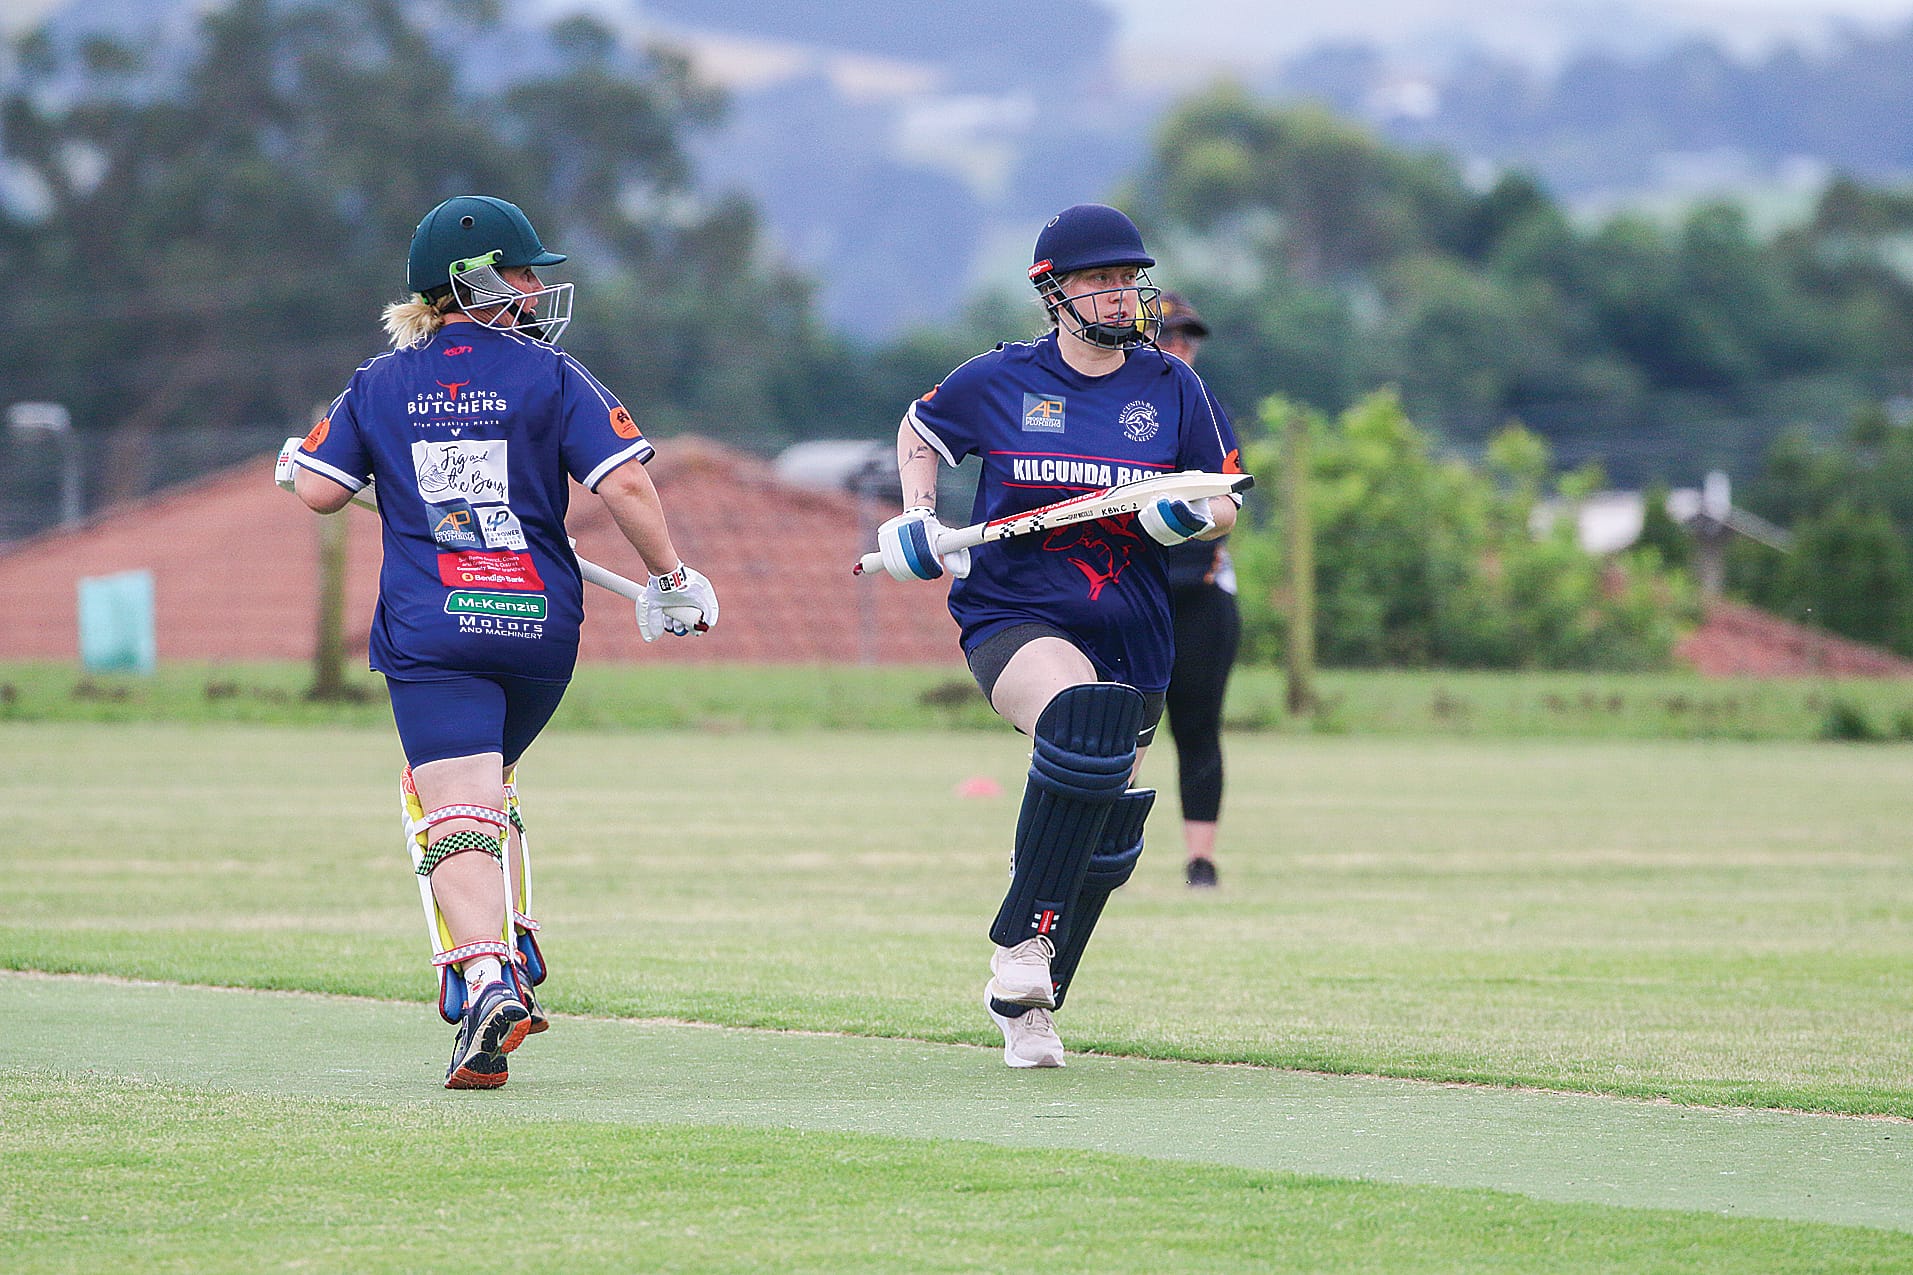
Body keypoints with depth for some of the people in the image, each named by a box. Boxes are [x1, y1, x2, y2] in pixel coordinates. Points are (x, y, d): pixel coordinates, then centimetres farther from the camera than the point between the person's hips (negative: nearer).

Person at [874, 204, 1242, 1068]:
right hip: (1012, 617, -4)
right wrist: (917, 517, 3)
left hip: (1129, 634, 4)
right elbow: (921, 430, 19)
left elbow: (1225, 507, 11)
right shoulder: (999, 381, 0)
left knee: (1104, 847, 8)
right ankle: (1021, 937, -28)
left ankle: (1026, 1008, 31)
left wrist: (1195, 514, -12)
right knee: (1087, 717, -37)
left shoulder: (1173, 388, 5)